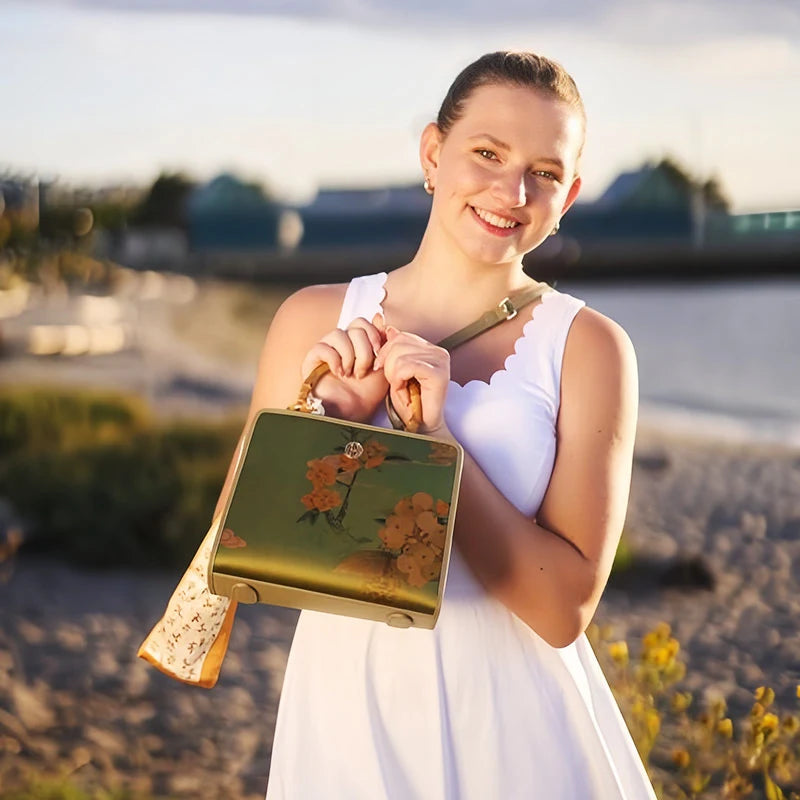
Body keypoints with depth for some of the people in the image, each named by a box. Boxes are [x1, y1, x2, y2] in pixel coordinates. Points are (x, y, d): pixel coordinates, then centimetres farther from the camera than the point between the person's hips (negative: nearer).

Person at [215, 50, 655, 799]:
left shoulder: (586, 346, -8)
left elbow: (565, 609, -13)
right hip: (348, 717, 2)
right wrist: (333, 423, -15)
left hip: (516, 735, -2)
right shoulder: (317, 320, -2)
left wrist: (437, 440, -20)